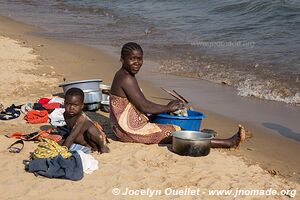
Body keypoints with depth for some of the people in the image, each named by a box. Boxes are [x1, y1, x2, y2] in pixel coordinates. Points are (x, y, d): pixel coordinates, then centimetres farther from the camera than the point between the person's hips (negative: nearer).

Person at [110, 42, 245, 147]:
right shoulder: (126, 79, -19)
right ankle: (229, 143, -4)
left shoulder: (122, 76, 13)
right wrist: (167, 108, -5)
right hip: (130, 130, -10)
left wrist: (165, 108, 6)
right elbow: (144, 107, -20)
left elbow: (139, 105, 15)